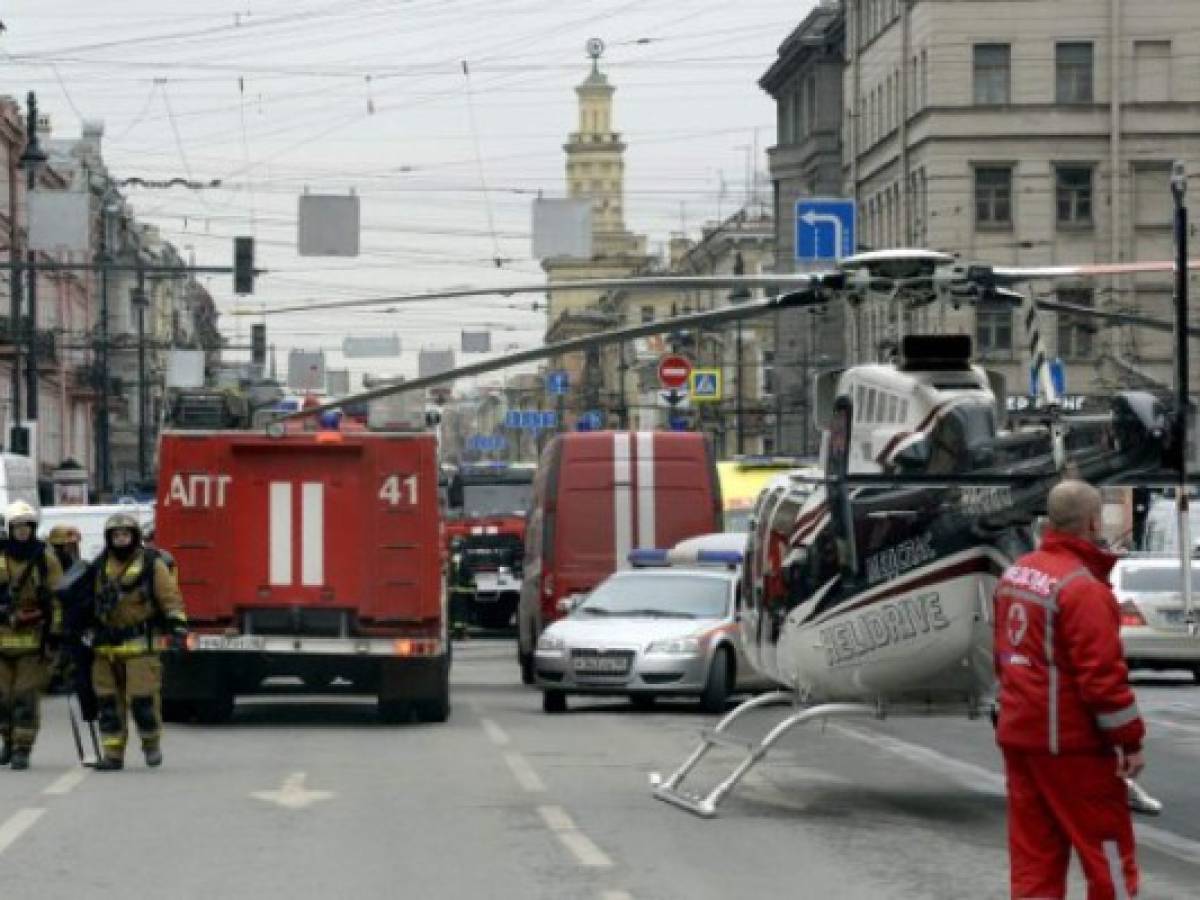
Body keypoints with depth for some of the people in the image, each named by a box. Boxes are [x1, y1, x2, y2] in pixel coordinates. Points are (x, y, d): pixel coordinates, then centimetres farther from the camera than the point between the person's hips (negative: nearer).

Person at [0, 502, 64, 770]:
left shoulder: (46, 560, 0)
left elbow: (57, 599, 0)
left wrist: (54, 636, -4)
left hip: (34, 638, -2)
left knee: (27, 696, -6)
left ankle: (22, 749, -1)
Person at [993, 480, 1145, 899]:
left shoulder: (1016, 573, 8)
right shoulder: (1083, 588, -19)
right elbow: (1102, 676, -22)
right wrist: (1130, 740, -15)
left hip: (1018, 734, 8)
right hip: (1071, 743, -8)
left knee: (1032, 855, 11)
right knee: (1108, 854, 2)